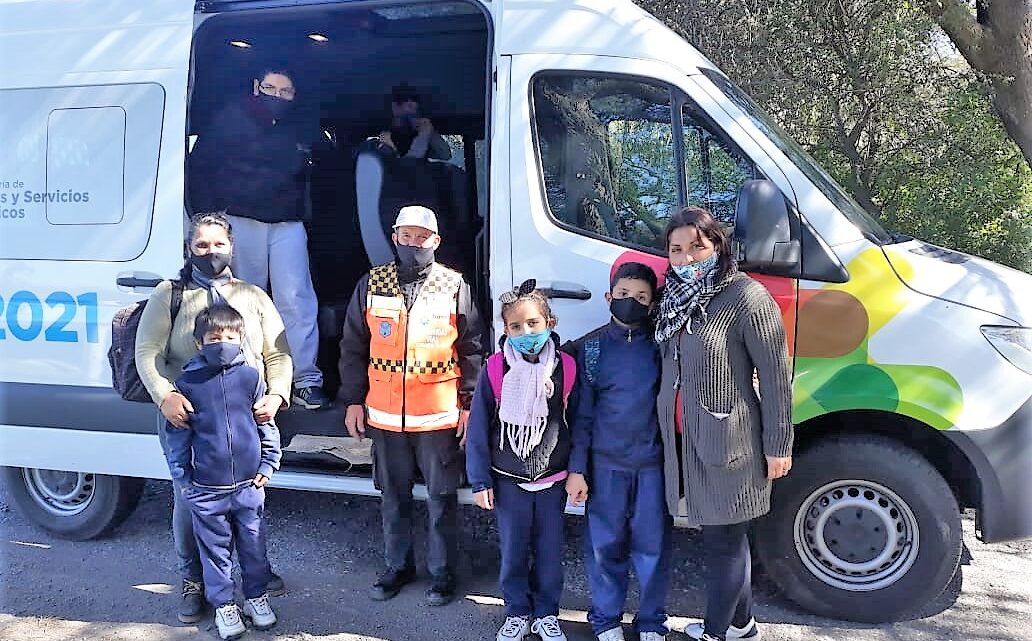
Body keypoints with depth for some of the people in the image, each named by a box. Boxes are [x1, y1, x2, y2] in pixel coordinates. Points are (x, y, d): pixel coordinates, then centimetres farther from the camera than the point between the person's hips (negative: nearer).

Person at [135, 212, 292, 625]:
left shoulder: (254, 297, 11)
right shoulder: (169, 295, 4)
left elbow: (278, 355, 7)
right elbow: (147, 351, -5)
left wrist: (276, 395, -10)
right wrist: (165, 395, -21)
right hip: (185, 419, -1)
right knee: (189, 501, 8)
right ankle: (193, 583, 26)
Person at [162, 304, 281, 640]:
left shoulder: (250, 377, -2)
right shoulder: (187, 382, -5)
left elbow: (267, 424, 5)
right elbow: (176, 434, 1)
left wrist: (268, 464, 3)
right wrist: (183, 476, 1)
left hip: (248, 484, 1)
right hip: (207, 489, -1)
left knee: (253, 544, 14)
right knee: (216, 549, 11)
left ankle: (256, 596, 32)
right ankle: (223, 605, 26)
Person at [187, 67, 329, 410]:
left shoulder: (297, 133, 15)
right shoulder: (231, 120, 5)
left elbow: (305, 180, 25)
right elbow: (199, 166, 2)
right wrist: (209, 214, -4)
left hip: (288, 225, 2)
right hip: (239, 222, -2)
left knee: (296, 298, -7)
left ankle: (306, 379, -5)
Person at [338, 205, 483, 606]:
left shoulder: (455, 287, -1)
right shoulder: (372, 284, 4)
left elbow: (471, 351, 2)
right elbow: (353, 347, 8)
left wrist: (469, 404, -3)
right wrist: (353, 400, 4)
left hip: (440, 418, -2)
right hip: (385, 417, 2)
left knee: (441, 499, 8)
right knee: (393, 497, 14)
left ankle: (442, 572, 23)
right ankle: (397, 566, 31)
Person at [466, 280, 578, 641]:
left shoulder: (565, 367, -8)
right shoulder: (495, 369, -10)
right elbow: (478, 427, -4)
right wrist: (480, 481, -4)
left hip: (552, 478, 0)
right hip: (508, 479, 0)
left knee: (550, 551, 11)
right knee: (513, 552, 11)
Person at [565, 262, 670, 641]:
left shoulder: (661, 345, 0)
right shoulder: (590, 347, 1)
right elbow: (582, 413, 2)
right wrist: (576, 469, -1)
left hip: (653, 463, 0)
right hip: (605, 463, 0)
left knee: (652, 546, 7)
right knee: (604, 545, 9)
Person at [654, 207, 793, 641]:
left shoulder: (747, 297, -14)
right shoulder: (676, 296, 8)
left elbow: (776, 376, -12)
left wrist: (778, 445, -11)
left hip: (727, 443, -7)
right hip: (685, 440, 7)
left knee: (722, 540, 4)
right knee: (722, 535, 20)